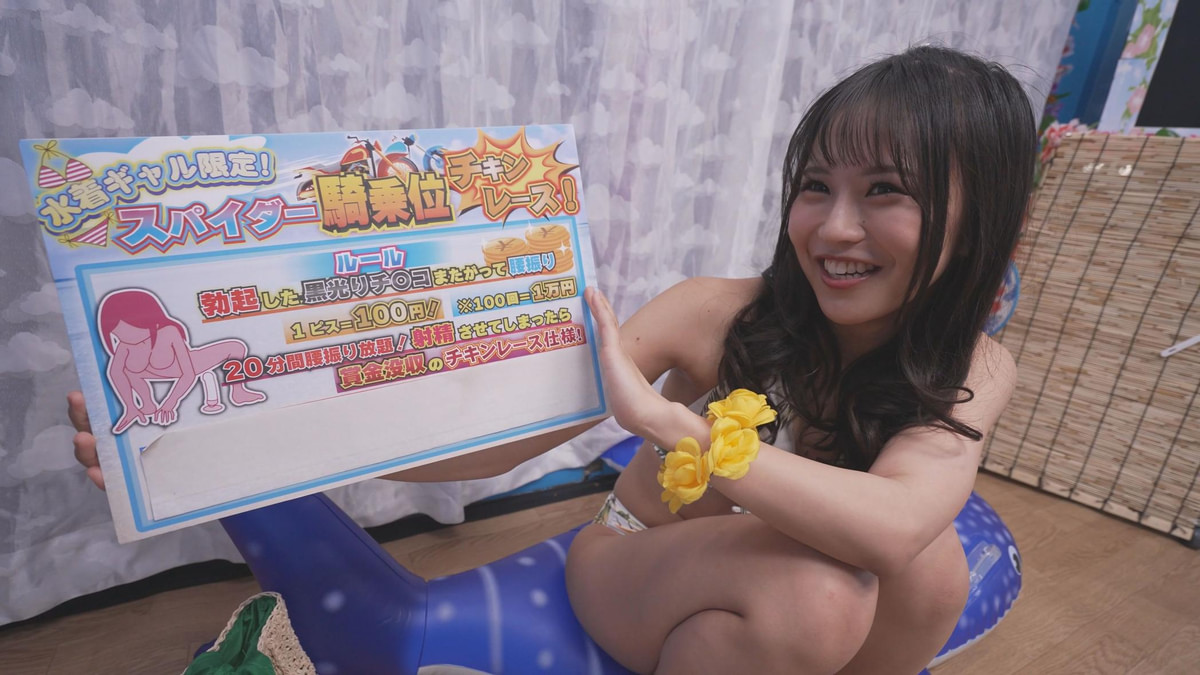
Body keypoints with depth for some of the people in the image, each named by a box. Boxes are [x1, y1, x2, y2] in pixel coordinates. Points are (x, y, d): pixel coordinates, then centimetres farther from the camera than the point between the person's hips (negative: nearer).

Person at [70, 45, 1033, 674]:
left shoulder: (976, 373, -14)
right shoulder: (719, 313, -24)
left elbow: (893, 522, -35)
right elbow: (485, 439, -27)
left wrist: (661, 418, -40)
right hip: (627, 577, -2)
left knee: (927, 553, -27)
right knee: (816, 593, -33)